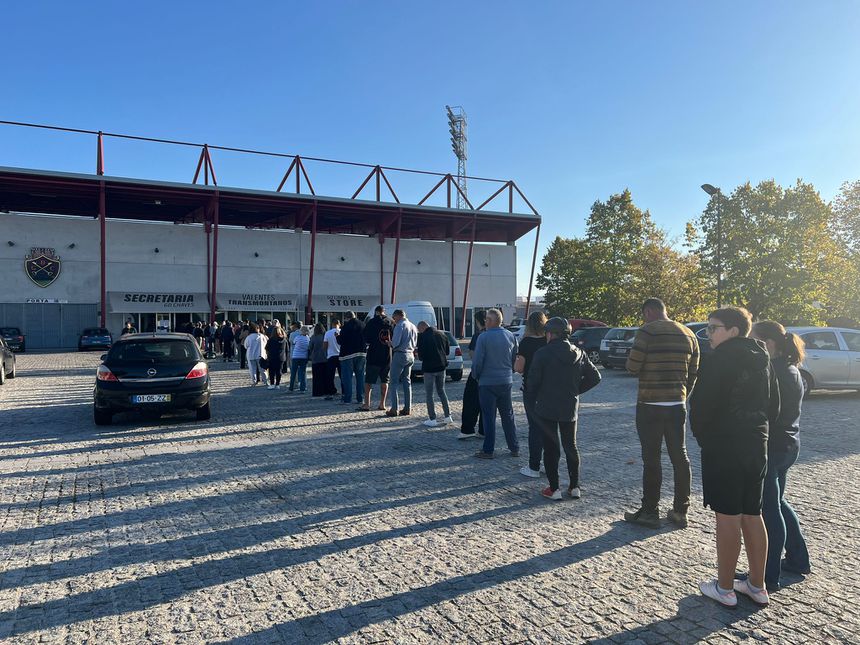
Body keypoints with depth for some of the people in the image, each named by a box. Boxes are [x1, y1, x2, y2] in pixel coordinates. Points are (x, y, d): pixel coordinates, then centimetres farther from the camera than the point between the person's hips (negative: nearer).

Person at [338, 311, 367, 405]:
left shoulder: (346, 326, -11)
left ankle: (347, 399, -2)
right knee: (360, 376, 11)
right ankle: (360, 398, 12)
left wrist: (337, 336, 8)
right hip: (362, 353, 5)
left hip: (348, 354, -5)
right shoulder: (362, 325, 7)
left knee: (347, 377, 0)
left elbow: (341, 341, -10)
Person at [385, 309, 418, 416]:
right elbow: (415, 343, 17)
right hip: (410, 355, 8)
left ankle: (394, 409, -4)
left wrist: (390, 344, 1)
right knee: (407, 381, 13)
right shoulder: (413, 326, 12)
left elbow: (395, 342, -19)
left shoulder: (400, 326, -12)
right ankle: (408, 408, 14)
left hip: (400, 355, -8)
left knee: (394, 382, -2)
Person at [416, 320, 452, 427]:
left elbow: (421, 355, -12)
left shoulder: (422, 337, -12)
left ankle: (432, 420, 3)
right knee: (441, 391, 19)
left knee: (429, 394, 3)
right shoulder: (441, 335, 6)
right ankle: (448, 416, 19)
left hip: (429, 368, -6)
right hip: (441, 367, 6)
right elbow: (447, 351, 10)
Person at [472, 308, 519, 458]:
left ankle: (488, 450, 7)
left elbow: (477, 361, -13)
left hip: (487, 382, -5)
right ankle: (514, 448, 19)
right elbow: (516, 359, 9)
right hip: (506, 381, 5)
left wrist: (476, 376, 4)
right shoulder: (511, 336, 3)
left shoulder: (484, 337, -14)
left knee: (489, 417, 2)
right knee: (508, 415, 14)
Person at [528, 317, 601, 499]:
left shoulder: (543, 353, -14)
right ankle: (574, 487, 22)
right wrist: (575, 390, 10)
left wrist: (538, 397, 5)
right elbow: (595, 377, 5)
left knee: (550, 448, 5)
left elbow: (533, 381, -14)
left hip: (547, 409, -4)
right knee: (571, 446, 17)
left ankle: (554, 489, 7)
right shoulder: (579, 354, 2)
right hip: (570, 408, 5)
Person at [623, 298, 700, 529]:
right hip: (677, 405, 6)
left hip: (650, 406, -6)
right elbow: (693, 373, 12)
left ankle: (650, 512, 9)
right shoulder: (688, 334, 8)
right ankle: (680, 512, 20)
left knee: (651, 460, 1)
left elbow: (632, 366, -13)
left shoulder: (647, 332, -12)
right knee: (680, 457, 13)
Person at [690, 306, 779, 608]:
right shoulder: (762, 359, 10)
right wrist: (753, 426, 16)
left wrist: (701, 434, -1)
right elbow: (774, 405, 15)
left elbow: (701, 402, -17)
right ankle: (757, 586, 25)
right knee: (752, 516, 15)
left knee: (727, 518, 1)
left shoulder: (722, 358, -15)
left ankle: (725, 588, 12)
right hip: (756, 445, 8)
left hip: (723, 447, -8)